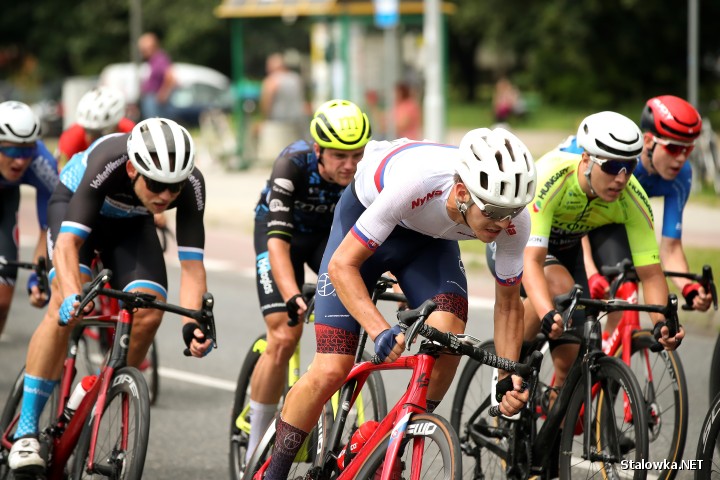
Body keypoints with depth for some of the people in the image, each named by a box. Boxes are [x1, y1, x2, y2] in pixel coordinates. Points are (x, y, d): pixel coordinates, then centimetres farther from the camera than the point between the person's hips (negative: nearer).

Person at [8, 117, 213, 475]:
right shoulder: (108, 164, -42)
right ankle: (26, 430, -20)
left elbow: (191, 264, -31)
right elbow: (68, 242, -46)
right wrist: (72, 296, -63)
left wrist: (193, 323, -46)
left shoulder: (191, 185, -32)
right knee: (64, 307, -26)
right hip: (74, 204, -3)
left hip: (130, 223, 3)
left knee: (148, 314, -19)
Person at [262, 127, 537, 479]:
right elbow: (343, 265, -34)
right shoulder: (414, 182, -43)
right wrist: (380, 330, -48)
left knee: (448, 332, -27)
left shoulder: (515, 220, -30)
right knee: (331, 371, -13)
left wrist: (509, 378, -23)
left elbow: (508, 303, -11)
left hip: (429, 239, 3)